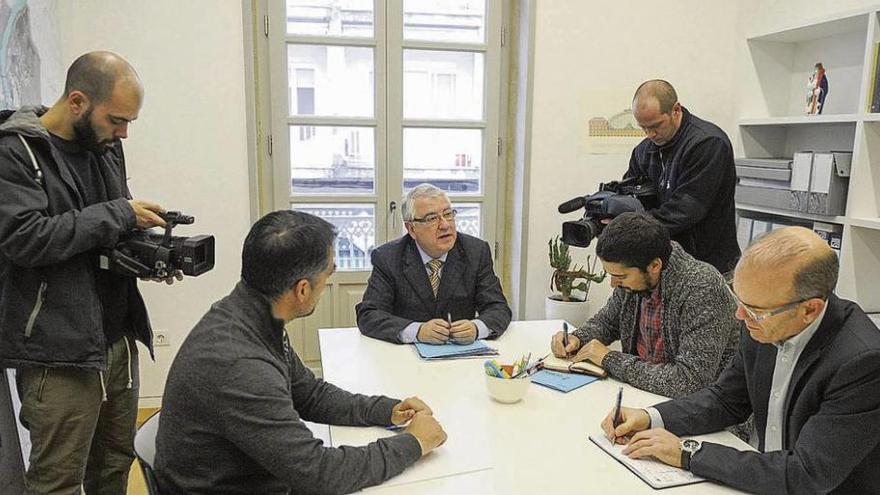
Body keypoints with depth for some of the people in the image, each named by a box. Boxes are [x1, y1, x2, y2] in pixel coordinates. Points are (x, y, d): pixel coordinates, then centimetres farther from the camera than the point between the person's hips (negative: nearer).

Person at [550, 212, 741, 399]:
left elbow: (691, 381, -31)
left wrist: (610, 359, -24)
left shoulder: (702, 290, -26)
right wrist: (577, 339, -6)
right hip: (642, 387, 6)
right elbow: (607, 321, 15)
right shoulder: (632, 277, -5)